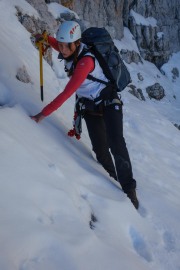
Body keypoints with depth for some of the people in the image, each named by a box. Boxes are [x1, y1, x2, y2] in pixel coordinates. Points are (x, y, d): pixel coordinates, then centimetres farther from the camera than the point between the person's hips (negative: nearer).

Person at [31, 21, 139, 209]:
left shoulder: (85, 61, -30)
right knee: (100, 150, -4)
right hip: (90, 108, 7)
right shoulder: (70, 52, -6)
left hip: (109, 103, -7)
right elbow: (60, 46, 23)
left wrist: (43, 113, -33)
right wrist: (46, 39, 5)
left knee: (116, 145, -19)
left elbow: (67, 93, -34)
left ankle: (129, 190, -8)